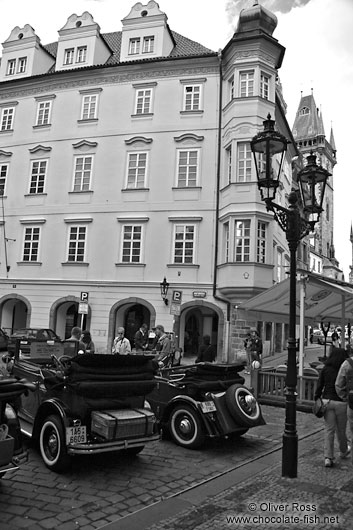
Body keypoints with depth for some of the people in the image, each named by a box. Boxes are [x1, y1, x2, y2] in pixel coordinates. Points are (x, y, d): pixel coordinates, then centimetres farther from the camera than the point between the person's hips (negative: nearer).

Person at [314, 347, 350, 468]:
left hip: (327, 400, 2)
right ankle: (343, 451, 41)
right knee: (341, 429, 17)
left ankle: (328, 457, 2)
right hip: (341, 402, -2)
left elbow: (319, 387, 0)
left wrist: (317, 400, 7)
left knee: (329, 430, 7)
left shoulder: (325, 369, -1)